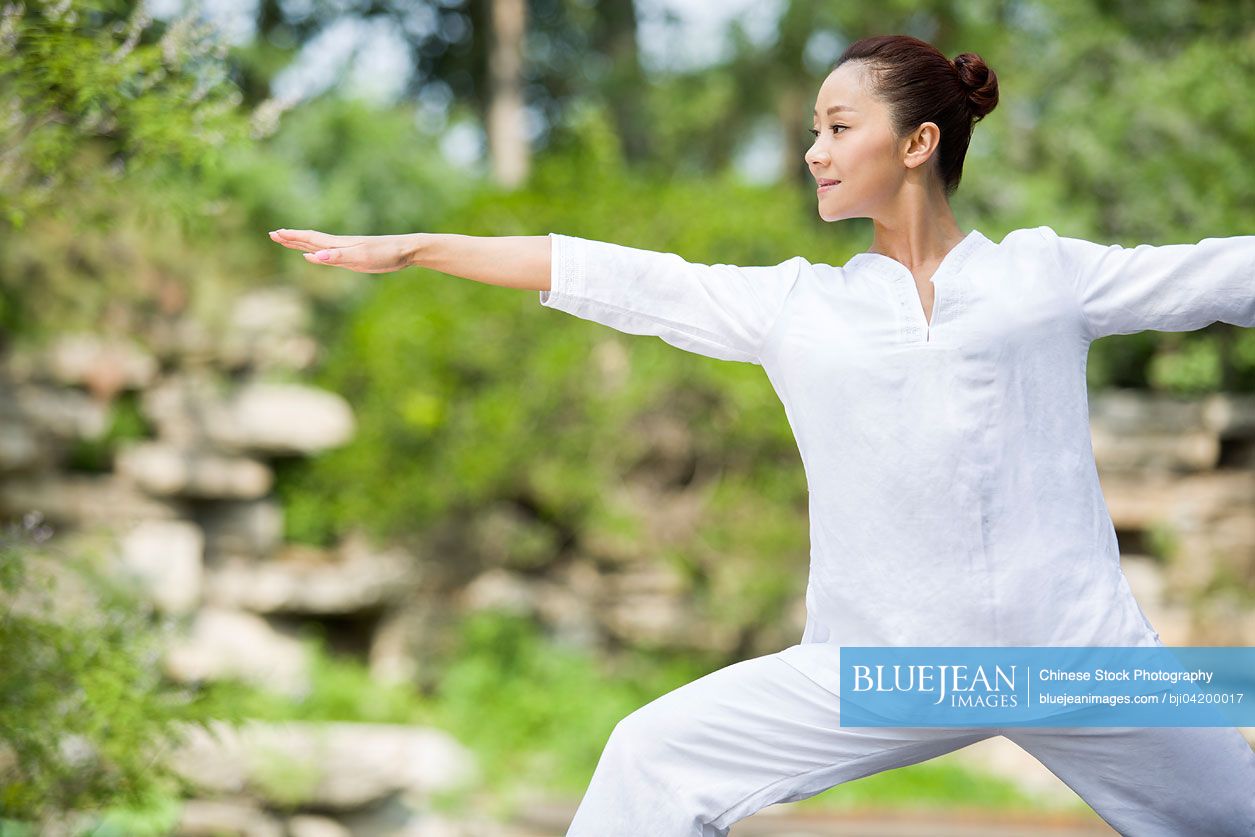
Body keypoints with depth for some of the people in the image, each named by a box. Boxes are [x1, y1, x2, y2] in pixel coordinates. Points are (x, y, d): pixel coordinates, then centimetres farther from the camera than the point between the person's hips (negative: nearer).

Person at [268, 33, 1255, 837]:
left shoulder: (1047, 273, 4)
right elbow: (612, 277, 9)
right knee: (657, 757, -5)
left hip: (1073, 653, -1)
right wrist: (413, 247, 8)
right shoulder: (795, 306, 10)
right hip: (878, 664, 2)